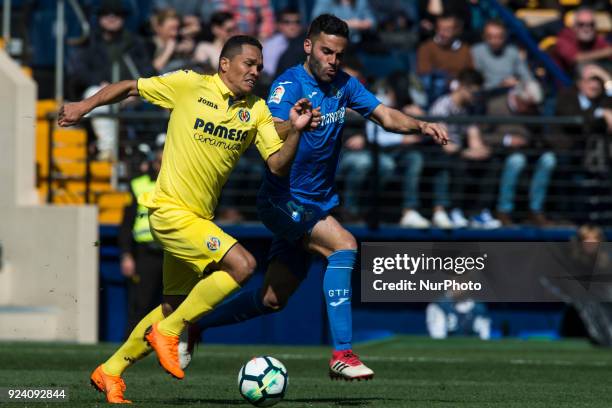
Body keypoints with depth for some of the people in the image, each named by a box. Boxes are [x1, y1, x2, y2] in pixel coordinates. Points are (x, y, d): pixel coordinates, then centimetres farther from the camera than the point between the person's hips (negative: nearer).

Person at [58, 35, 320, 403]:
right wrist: (85, 106, 0)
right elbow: (130, 88, 4)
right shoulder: (190, 85, -6)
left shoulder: (257, 111, 7)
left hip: (199, 219, 7)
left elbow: (278, 165, 0)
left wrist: (296, 131, -16)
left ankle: (111, 372, 27)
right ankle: (167, 332, -10)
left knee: (173, 308, 12)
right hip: (170, 210, -7)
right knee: (242, 264, -22)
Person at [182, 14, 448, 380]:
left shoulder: (343, 84, 6)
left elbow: (385, 115, 3)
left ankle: (193, 323, 30)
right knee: (344, 244, -28)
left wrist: (420, 126, -16)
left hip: (317, 205, 8)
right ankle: (342, 353, -30)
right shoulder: (290, 84, -16)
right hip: (284, 198, -8)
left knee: (273, 300, 10)